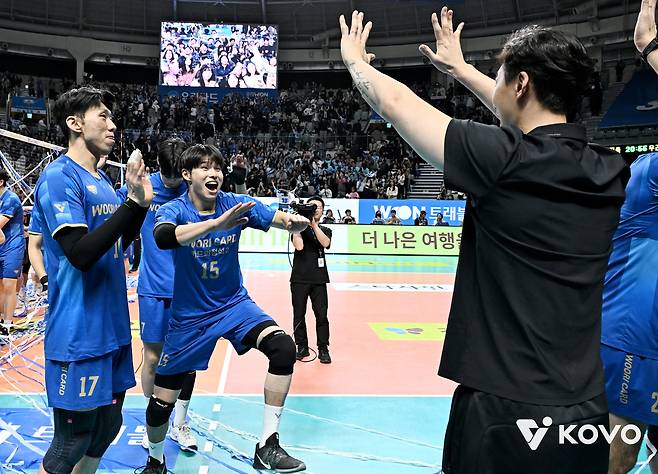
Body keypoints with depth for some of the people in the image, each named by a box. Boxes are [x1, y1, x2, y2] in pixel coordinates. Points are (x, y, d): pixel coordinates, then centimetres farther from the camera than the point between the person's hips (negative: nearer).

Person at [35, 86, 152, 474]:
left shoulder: (102, 179, 12)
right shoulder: (59, 178, -14)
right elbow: (80, 253, -24)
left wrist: (142, 202, 5)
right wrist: (133, 201, -25)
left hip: (112, 326, 9)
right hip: (79, 334, -9)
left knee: (107, 426, 18)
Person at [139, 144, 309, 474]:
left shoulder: (237, 204, -8)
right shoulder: (174, 210, -16)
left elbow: (280, 220, -16)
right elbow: (163, 237, -40)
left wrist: (295, 221, -40)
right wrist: (217, 223, -53)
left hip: (234, 304, 2)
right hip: (189, 316, -1)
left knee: (284, 348, -24)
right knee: (162, 401, 5)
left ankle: (267, 447, -11)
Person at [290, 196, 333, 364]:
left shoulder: (325, 230, 12)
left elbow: (325, 243, -12)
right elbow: (299, 246, -13)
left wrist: (313, 224, -16)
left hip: (319, 279, 1)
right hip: (299, 278, -1)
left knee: (321, 315, -2)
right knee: (299, 315, 4)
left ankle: (323, 349, 8)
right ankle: (302, 347, 17)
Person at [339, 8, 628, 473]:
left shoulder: (503, 160, -18)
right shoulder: (611, 171, 1)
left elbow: (394, 102, -5)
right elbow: (532, 121, 20)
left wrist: (355, 59, 15)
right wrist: (460, 68, 32)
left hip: (506, 410, -6)